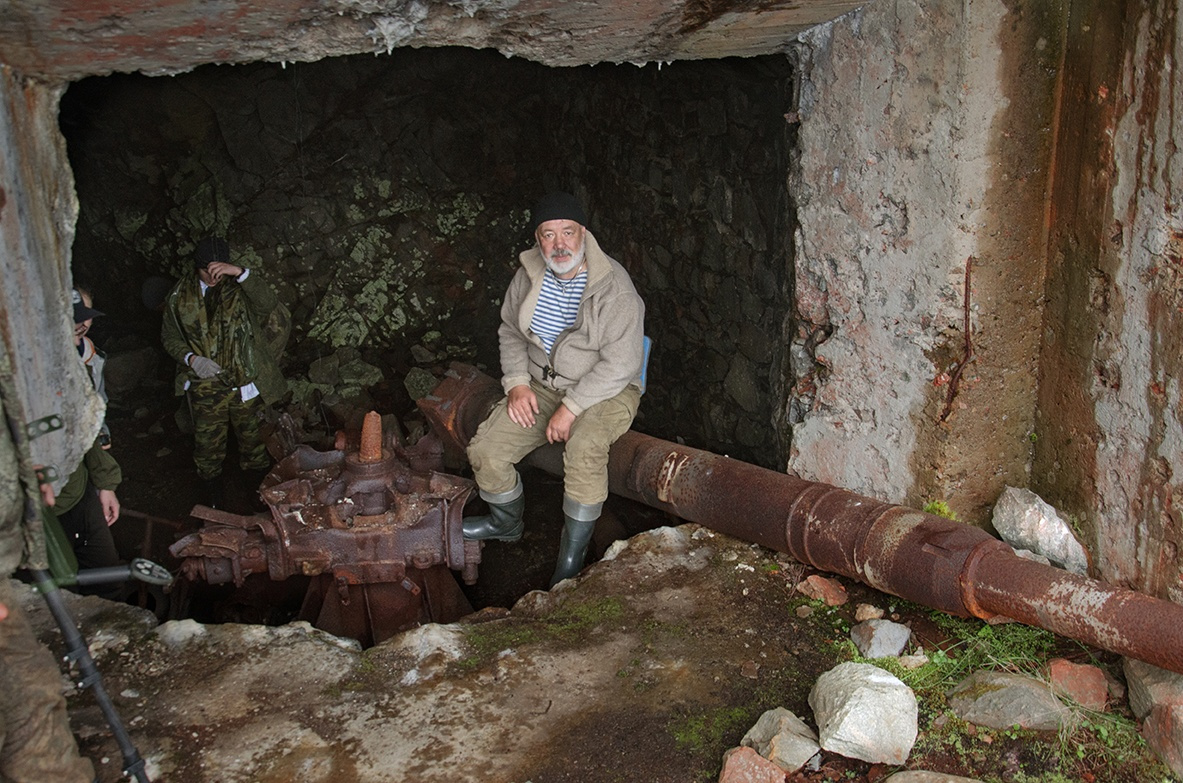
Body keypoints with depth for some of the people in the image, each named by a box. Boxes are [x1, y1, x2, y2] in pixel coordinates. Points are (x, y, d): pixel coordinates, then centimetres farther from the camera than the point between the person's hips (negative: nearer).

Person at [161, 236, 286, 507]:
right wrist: (191, 359, -11)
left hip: (245, 383, -1)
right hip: (205, 386, 1)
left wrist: (239, 272, -32)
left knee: (253, 437, 12)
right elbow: (170, 336, 8)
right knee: (208, 444, 9)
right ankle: (213, 497, 30)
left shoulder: (239, 287, -4)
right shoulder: (181, 295, 1)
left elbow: (268, 302, -22)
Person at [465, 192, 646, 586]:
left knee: (583, 449, -37)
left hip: (605, 391, -5)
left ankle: (572, 557, -18)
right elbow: (510, 330, 14)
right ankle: (507, 522, 23)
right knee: (484, 451, -9)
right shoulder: (528, 275, -2)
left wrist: (571, 408, -24)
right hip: (542, 386, 6)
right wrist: (517, 383, -2)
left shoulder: (614, 287, -21)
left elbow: (619, 363, -22)